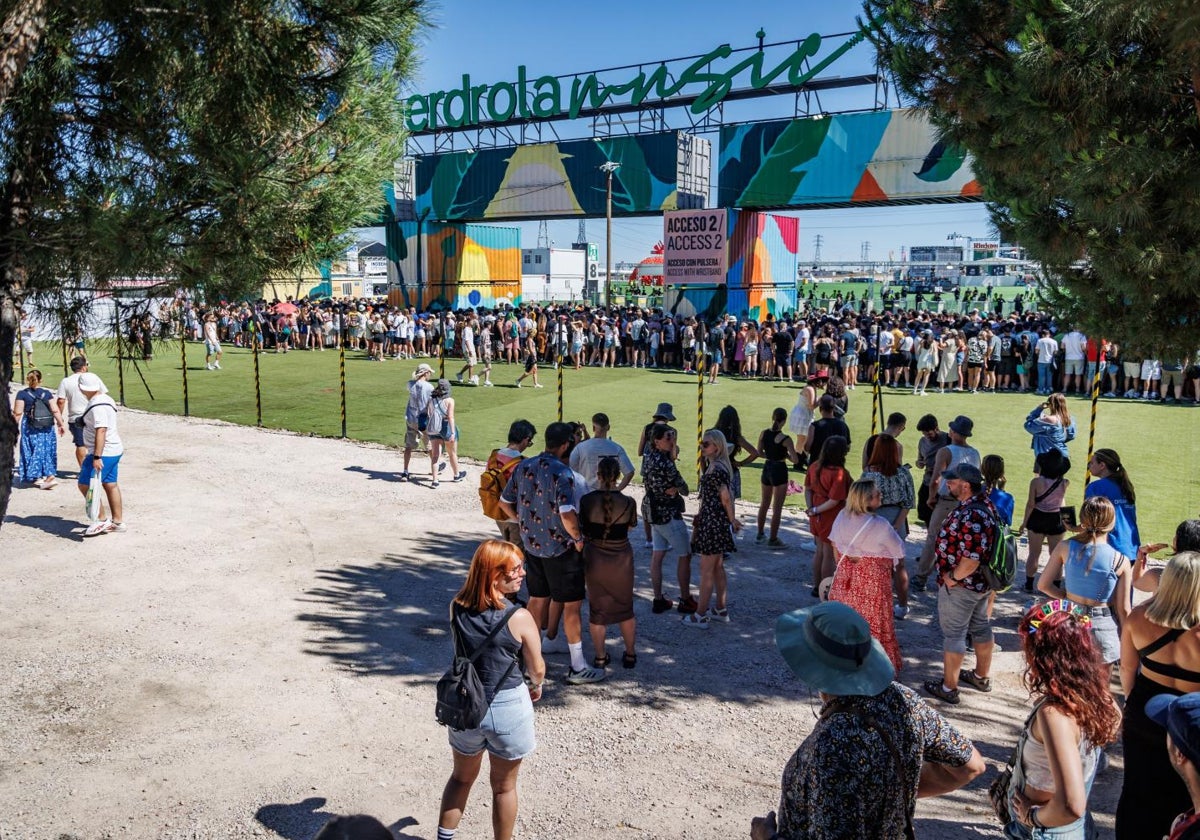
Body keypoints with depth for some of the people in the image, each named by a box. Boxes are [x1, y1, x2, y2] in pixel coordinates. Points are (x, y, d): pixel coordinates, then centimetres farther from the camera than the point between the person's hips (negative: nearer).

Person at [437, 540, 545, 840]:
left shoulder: (457, 607, -11)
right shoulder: (519, 618, -23)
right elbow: (536, 669, -7)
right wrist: (536, 687, 13)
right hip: (508, 708, -3)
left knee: (462, 776, 27)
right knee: (504, 786, 19)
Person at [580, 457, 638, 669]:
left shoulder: (587, 500, -14)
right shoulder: (628, 503, -15)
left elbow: (583, 529, -4)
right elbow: (631, 526, 0)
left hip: (595, 558, 0)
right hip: (621, 559, 0)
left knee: (597, 607, 14)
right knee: (625, 606, 18)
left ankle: (600, 657, 23)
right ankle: (630, 654, 28)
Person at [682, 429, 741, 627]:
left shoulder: (716, 469, -20)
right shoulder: (715, 465, 10)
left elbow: (726, 498, -18)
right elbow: (726, 497, 13)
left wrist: (732, 520, -6)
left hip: (713, 522, -10)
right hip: (712, 521, 10)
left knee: (706, 570, -1)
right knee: (717, 568, 17)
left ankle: (700, 616, 7)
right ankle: (721, 610, 27)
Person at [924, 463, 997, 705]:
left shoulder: (970, 516, -31)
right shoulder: (984, 503, 1)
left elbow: (971, 560, -34)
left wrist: (953, 578, -19)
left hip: (960, 585, -10)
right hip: (980, 582, 10)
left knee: (953, 634, 3)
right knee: (981, 627, 22)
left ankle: (948, 688, 15)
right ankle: (981, 676, 40)